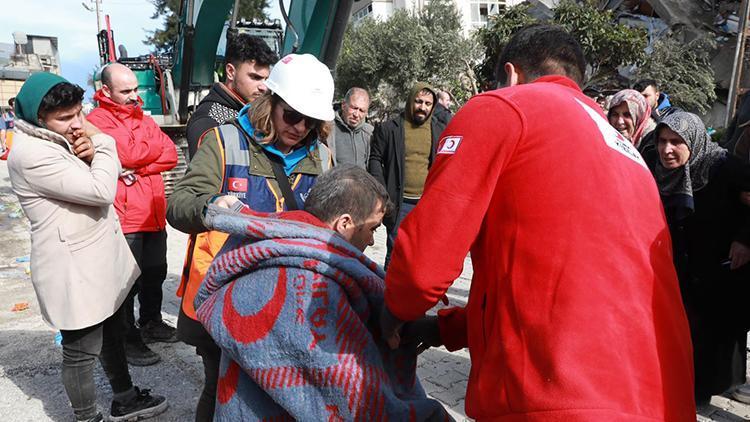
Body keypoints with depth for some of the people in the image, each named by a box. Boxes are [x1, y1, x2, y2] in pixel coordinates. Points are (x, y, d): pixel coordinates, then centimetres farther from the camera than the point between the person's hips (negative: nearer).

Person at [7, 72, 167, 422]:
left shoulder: (58, 139, 8)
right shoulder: (31, 154, -22)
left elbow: (100, 179, 11)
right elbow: (102, 191, -26)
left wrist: (90, 156, -10)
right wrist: (101, 141, -13)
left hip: (101, 260, 10)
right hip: (74, 271, -10)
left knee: (112, 333, 23)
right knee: (82, 350, 6)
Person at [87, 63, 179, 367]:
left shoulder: (143, 118, 15)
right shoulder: (97, 121, -8)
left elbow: (170, 156, 2)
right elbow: (131, 153, -22)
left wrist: (138, 169, -13)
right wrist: (155, 144, -3)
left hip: (154, 215, 7)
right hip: (124, 219, -7)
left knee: (155, 273, 19)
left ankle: (151, 323, 38)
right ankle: (128, 340, 17)